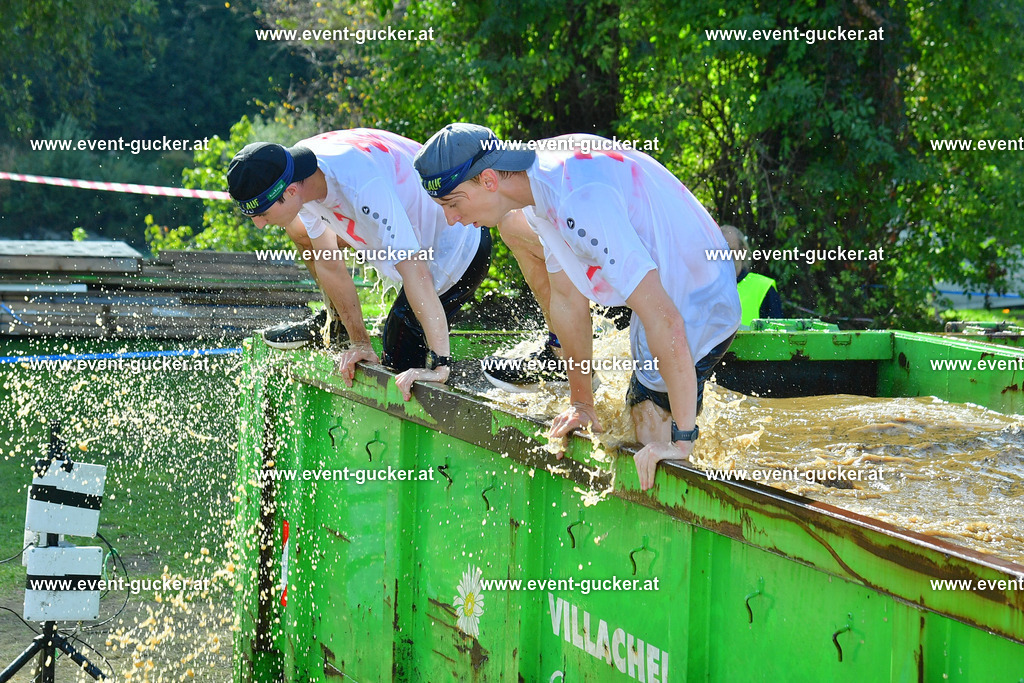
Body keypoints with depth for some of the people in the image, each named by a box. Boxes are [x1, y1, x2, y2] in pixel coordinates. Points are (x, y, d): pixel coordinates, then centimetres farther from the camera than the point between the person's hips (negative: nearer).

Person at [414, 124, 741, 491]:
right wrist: (581, 402, 13)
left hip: (697, 312, -10)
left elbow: (666, 322, -35)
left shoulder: (579, 206, -32)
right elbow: (568, 298, 9)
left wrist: (682, 439, -32)